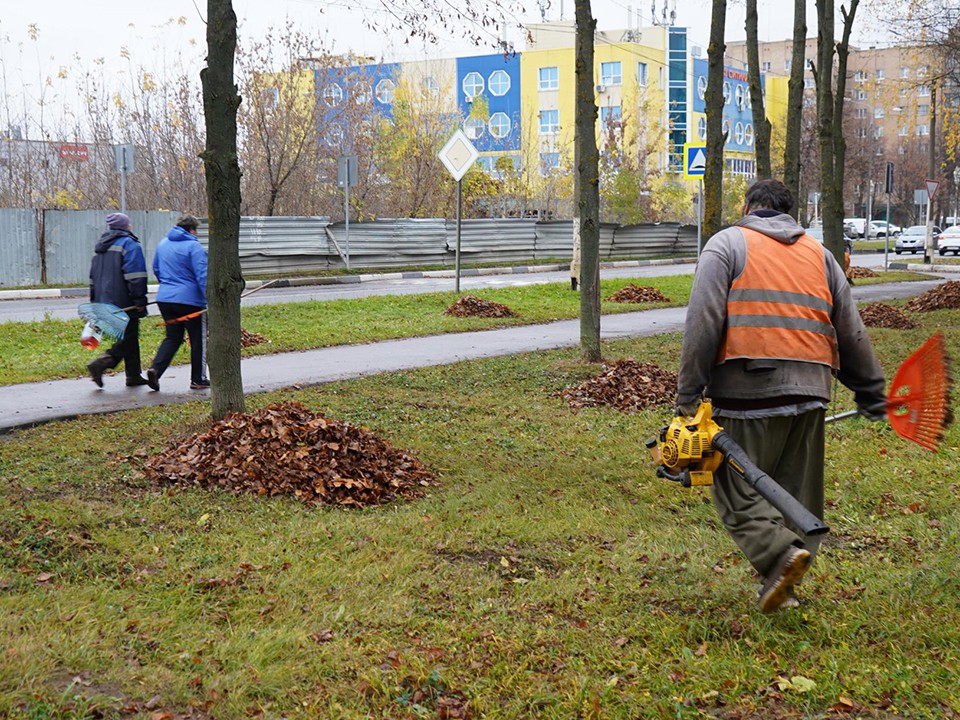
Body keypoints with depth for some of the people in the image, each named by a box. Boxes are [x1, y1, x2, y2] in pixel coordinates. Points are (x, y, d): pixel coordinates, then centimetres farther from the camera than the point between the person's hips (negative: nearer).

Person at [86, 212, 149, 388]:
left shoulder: (101, 246, 19)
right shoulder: (129, 244, -8)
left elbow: (93, 277, 22)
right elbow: (135, 276, -17)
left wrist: (95, 301, 25)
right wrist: (140, 300, -16)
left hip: (106, 301, 8)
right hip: (125, 303, -8)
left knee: (128, 337, 14)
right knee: (128, 337, -6)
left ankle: (134, 375, 15)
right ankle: (101, 364, -21)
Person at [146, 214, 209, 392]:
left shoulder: (163, 244, 11)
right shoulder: (193, 246, -10)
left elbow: (156, 269, 23)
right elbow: (203, 275, -16)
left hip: (165, 298, 6)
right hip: (190, 299, -6)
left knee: (172, 337, 13)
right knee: (198, 339, 7)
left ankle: (155, 369, -9)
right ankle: (198, 380, 13)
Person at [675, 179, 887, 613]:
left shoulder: (727, 244, 6)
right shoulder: (819, 254, 20)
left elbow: (703, 324, -6)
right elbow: (851, 333, 19)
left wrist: (688, 394, -4)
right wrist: (872, 394, 27)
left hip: (749, 387, -4)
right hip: (809, 390, 5)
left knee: (736, 489, 1)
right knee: (797, 492, 13)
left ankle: (780, 554, -21)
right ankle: (784, 588, 16)